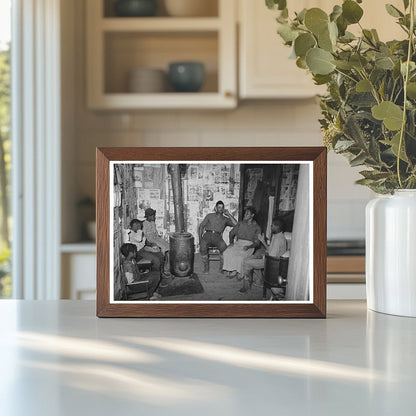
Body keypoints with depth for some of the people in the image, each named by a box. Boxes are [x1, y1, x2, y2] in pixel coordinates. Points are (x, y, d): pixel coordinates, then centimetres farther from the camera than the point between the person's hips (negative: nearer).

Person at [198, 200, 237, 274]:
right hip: (207, 234, 0)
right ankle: (206, 266, -18)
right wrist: (200, 239, 0)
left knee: (223, 247, -33)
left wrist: (228, 214, 5)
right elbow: (201, 226, 14)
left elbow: (235, 224, 4)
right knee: (202, 247, -34)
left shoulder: (225, 219, 20)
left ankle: (222, 267, -16)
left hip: (217, 236, 0)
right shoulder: (210, 216, 20)